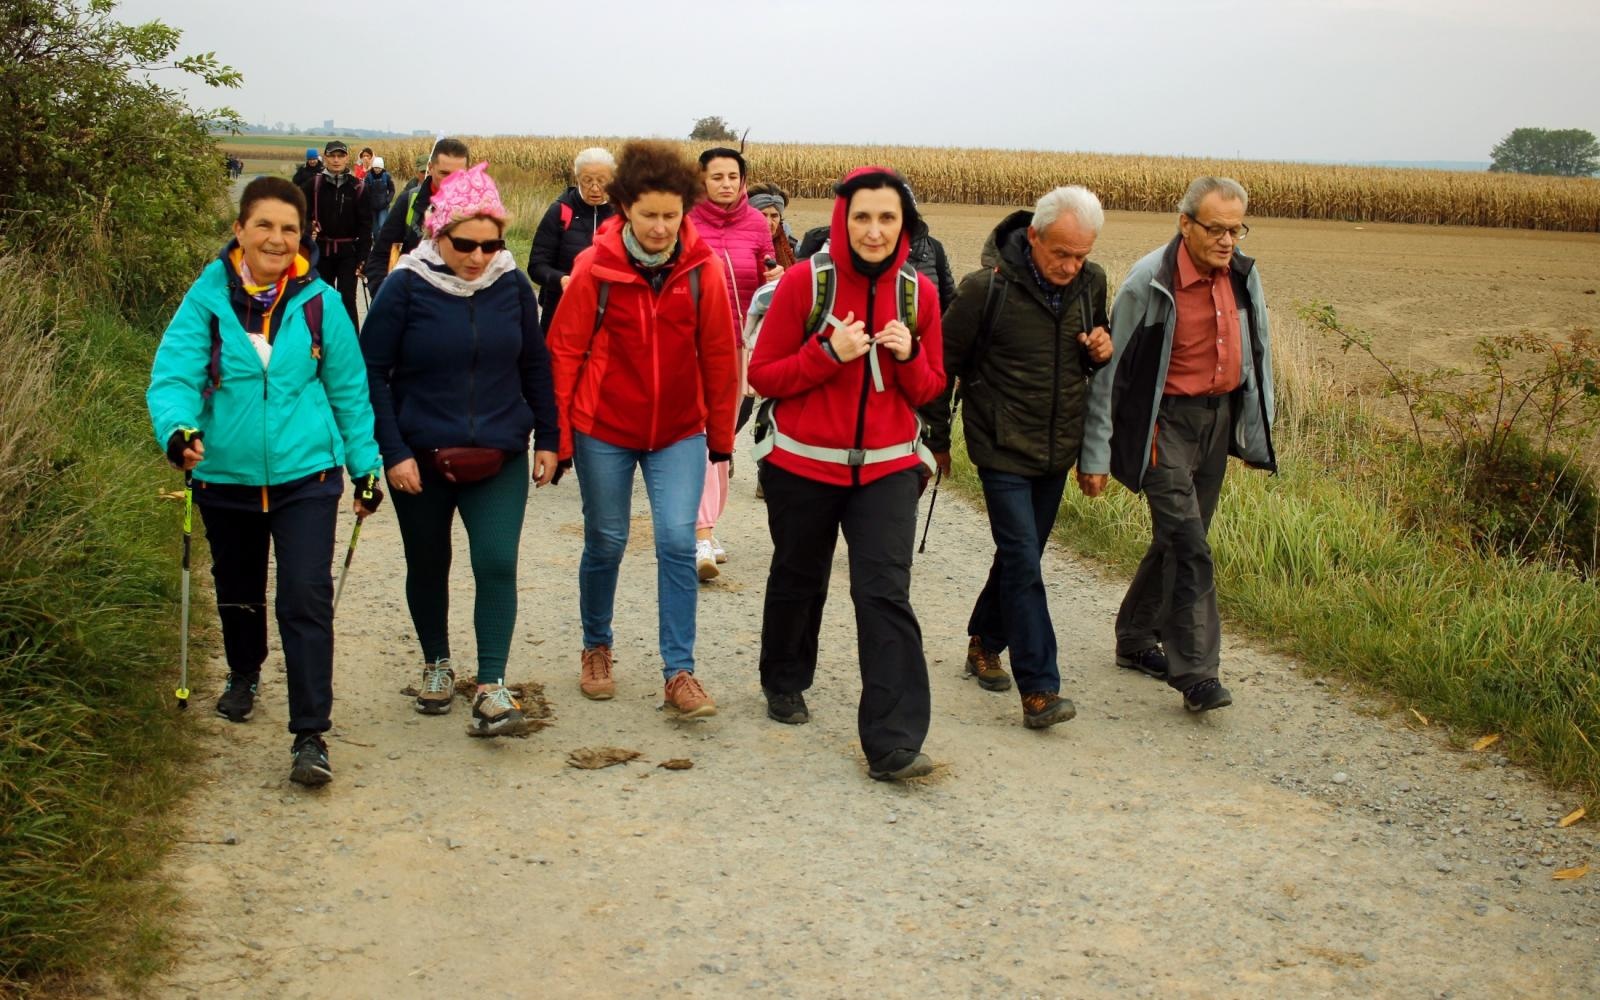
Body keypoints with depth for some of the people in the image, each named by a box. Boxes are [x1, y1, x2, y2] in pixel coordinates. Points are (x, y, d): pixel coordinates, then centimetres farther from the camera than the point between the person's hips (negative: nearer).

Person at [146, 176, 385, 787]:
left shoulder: (319, 302, -4)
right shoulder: (208, 297, -7)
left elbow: (349, 389, 3)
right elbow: (173, 375, -15)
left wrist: (365, 464, 6)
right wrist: (177, 428, -35)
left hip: (305, 478, -1)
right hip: (226, 478, 2)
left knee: (306, 601, -10)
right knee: (238, 593, 22)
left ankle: (310, 737, -3)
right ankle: (244, 677, 51)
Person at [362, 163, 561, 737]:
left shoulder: (512, 285, -3)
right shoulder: (406, 286, -11)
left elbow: (535, 366, 8)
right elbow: (373, 372, -7)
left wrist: (547, 440, 7)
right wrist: (393, 451, -12)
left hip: (500, 457, 1)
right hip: (421, 458, -1)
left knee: (497, 564, -10)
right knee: (428, 565, 14)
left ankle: (491, 687, -6)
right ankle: (436, 663, 36)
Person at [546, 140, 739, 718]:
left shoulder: (704, 270, -7)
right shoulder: (595, 267, -10)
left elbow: (719, 358, 0)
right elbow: (564, 353, -5)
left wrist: (721, 436, 5)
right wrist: (558, 438, -5)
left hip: (679, 432, 1)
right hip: (604, 430, -1)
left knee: (678, 542, -7)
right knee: (605, 543, 10)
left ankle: (679, 672, 2)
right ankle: (596, 649, 32)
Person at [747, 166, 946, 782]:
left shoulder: (918, 292, -1)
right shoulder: (804, 282, -10)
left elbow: (930, 390, 6)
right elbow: (763, 375, -7)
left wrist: (909, 356, -16)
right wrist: (829, 353, -21)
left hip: (887, 469, 1)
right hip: (803, 464, -1)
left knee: (886, 594, -11)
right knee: (798, 580, 18)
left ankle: (892, 742, -9)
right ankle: (784, 683, 45)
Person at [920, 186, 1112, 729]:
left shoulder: (1091, 282, -1)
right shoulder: (988, 287, -17)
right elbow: (943, 363, -5)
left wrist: (1103, 352, -8)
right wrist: (937, 439, 2)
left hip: (1058, 450, 6)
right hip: (1003, 450, -5)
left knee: (1020, 556, 16)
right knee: (1023, 564, -10)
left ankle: (985, 644, 36)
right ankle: (1039, 690, -8)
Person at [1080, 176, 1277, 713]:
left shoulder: (1243, 277, 1)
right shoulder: (1151, 282, -16)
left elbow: (1257, 355, 15)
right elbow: (1111, 369, -11)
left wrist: (1259, 429, 15)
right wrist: (1095, 453, -9)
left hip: (1219, 419, 6)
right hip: (1164, 422, -6)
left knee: (1178, 539, 15)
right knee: (1190, 547, -13)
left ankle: (1136, 639, 32)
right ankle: (1196, 673, -9)